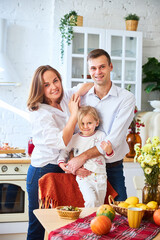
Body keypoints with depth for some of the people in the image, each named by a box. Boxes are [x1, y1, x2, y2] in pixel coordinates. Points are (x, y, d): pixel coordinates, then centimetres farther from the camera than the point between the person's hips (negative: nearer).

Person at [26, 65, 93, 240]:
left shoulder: (65, 98, 4)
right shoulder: (39, 113, -16)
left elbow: (90, 85, 18)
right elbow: (61, 142, -25)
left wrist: (78, 92, -5)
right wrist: (74, 114, -18)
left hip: (64, 169, 6)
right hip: (42, 171, -6)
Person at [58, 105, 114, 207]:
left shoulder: (101, 135, 3)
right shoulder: (75, 138, 3)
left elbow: (109, 155, 3)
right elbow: (65, 150, 18)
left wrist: (108, 149, -18)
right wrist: (61, 162, 4)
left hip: (100, 176, 2)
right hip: (83, 177, -1)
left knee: (100, 205, 7)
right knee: (91, 200, -20)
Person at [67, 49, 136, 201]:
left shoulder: (126, 98, -7)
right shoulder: (82, 96, 3)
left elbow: (114, 139, -16)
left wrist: (83, 157, -22)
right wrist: (71, 162, -12)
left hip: (113, 167, -2)